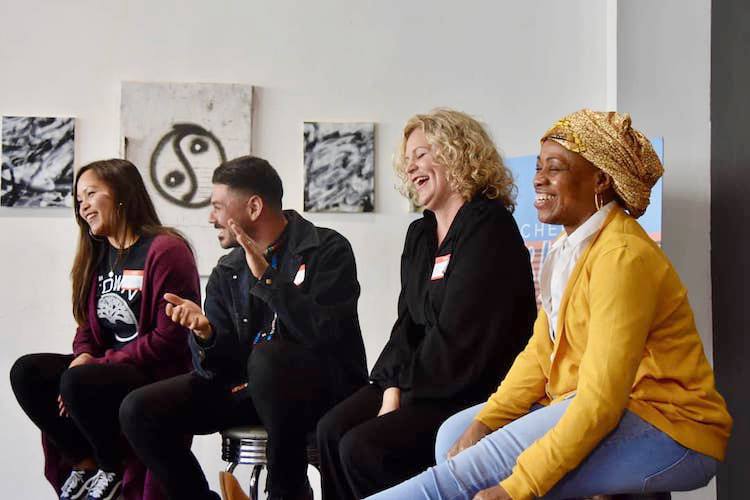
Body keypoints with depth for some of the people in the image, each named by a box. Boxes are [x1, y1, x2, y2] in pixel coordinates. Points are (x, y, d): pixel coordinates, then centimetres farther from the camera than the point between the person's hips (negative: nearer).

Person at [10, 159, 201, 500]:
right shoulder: (97, 254, 13)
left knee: (78, 383, -32)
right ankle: (85, 461, -1)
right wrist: (83, 356, -8)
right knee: (26, 372, -12)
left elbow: (170, 339, -19)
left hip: (159, 376, -8)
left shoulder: (165, 250, -13)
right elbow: (88, 326, 17)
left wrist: (95, 366, -19)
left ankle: (116, 468, -6)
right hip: (110, 368, 8)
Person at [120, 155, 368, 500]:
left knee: (266, 356, -38)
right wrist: (205, 334, -18)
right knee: (138, 411, -11)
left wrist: (267, 277, -22)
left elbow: (326, 333, -22)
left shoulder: (327, 249, -6)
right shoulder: (227, 272, 10)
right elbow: (217, 366, 4)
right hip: (244, 385, 5)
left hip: (321, 388, -5)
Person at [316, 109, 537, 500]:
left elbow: (458, 339, -19)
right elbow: (408, 325, 10)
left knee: (363, 448, -22)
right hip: (418, 381, 8)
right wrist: (392, 386, -6)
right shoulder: (420, 233, 16)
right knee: (332, 429, -11)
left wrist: (402, 382, -8)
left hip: (474, 393, -8)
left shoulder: (488, 227, -14)